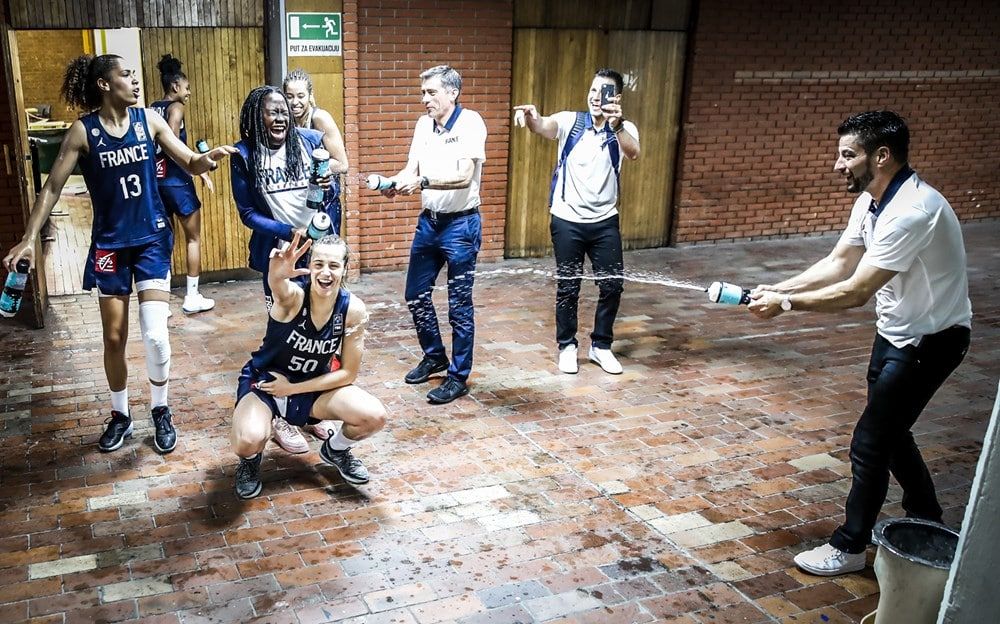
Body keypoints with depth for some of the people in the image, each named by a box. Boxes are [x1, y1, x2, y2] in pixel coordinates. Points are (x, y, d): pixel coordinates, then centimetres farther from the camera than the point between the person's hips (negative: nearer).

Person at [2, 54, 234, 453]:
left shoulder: (149, 120, -3)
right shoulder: (83, 131, -8)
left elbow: (190, 164, -1)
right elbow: (52, 187, -5)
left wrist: (209, 158, -25)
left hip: (152, 239, 0)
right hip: (109, 244, 0)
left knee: (155, 334, -10)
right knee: (114, 338, 8)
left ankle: (160, 411, 13)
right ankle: (120, 416, 28)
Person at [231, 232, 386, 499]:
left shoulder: (353, 309, -17)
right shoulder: (293, 295, -27)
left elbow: (348, 373, -10)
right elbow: (277, 283, -54)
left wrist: (292, 388, -16)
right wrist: (278, 272, -79)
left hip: (313, 387, 3)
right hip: (264, 382, -3)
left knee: (375, 417, -19)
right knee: (248, 442, -33)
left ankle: (335, 450, 16)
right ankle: (250, 459, 8)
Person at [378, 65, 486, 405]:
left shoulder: (470, 122, -13)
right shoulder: (424, 124, 7)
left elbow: (464, 177, -24)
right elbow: (411, 169, 5)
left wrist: (422, 182, -35)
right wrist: (395, 182, -17)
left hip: (460, 224, -7)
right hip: (428, 221, 7)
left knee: (459, 304, 1)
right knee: (416, 295, 15)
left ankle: (459, 377, 13)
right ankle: (434, 356, 36)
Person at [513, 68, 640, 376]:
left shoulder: (624, 129, -4)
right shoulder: (569, 121, -5)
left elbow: (633, 153, -27)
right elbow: (544, 126, -27)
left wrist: (616, 124, -48)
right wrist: (531, 117, -52)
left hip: (605, 222, 2)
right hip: (567, 220, -1)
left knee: (612, 285, 6)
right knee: (568, 286, 7)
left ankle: (601, 346, 24)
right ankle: (567, 346, 24)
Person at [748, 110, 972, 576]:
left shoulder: (912, 211, -32)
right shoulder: (871, 201, -2)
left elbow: (854, 292, -32)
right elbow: (838, 264, 5)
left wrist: (785, 303, -23)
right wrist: (777, 288, -7)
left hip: (930, 340, -10)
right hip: (896, 330, 10)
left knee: (870, 442, -4)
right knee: (889, 430, 22)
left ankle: (849, 547, 13)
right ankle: (925, 520, 44)